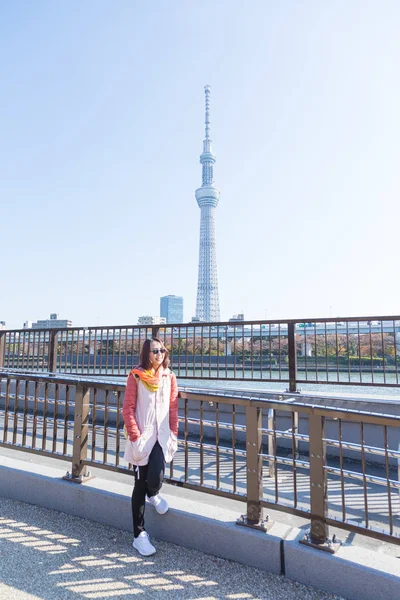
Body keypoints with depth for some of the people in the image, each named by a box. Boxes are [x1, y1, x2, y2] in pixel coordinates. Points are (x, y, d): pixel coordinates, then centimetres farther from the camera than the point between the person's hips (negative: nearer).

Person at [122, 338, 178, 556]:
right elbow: (128, 408, -7)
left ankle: (153, 494, 26)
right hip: (141, 438, -2)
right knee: (140, 486, 8)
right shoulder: (136, 376, -7)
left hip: (162, 437, 2)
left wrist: (173, 435, 1)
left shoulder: (169, 376, 3)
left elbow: (173, 408, 6)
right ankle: (139, 535, 27)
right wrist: (135, 437, -12)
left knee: (156, 479, -14)